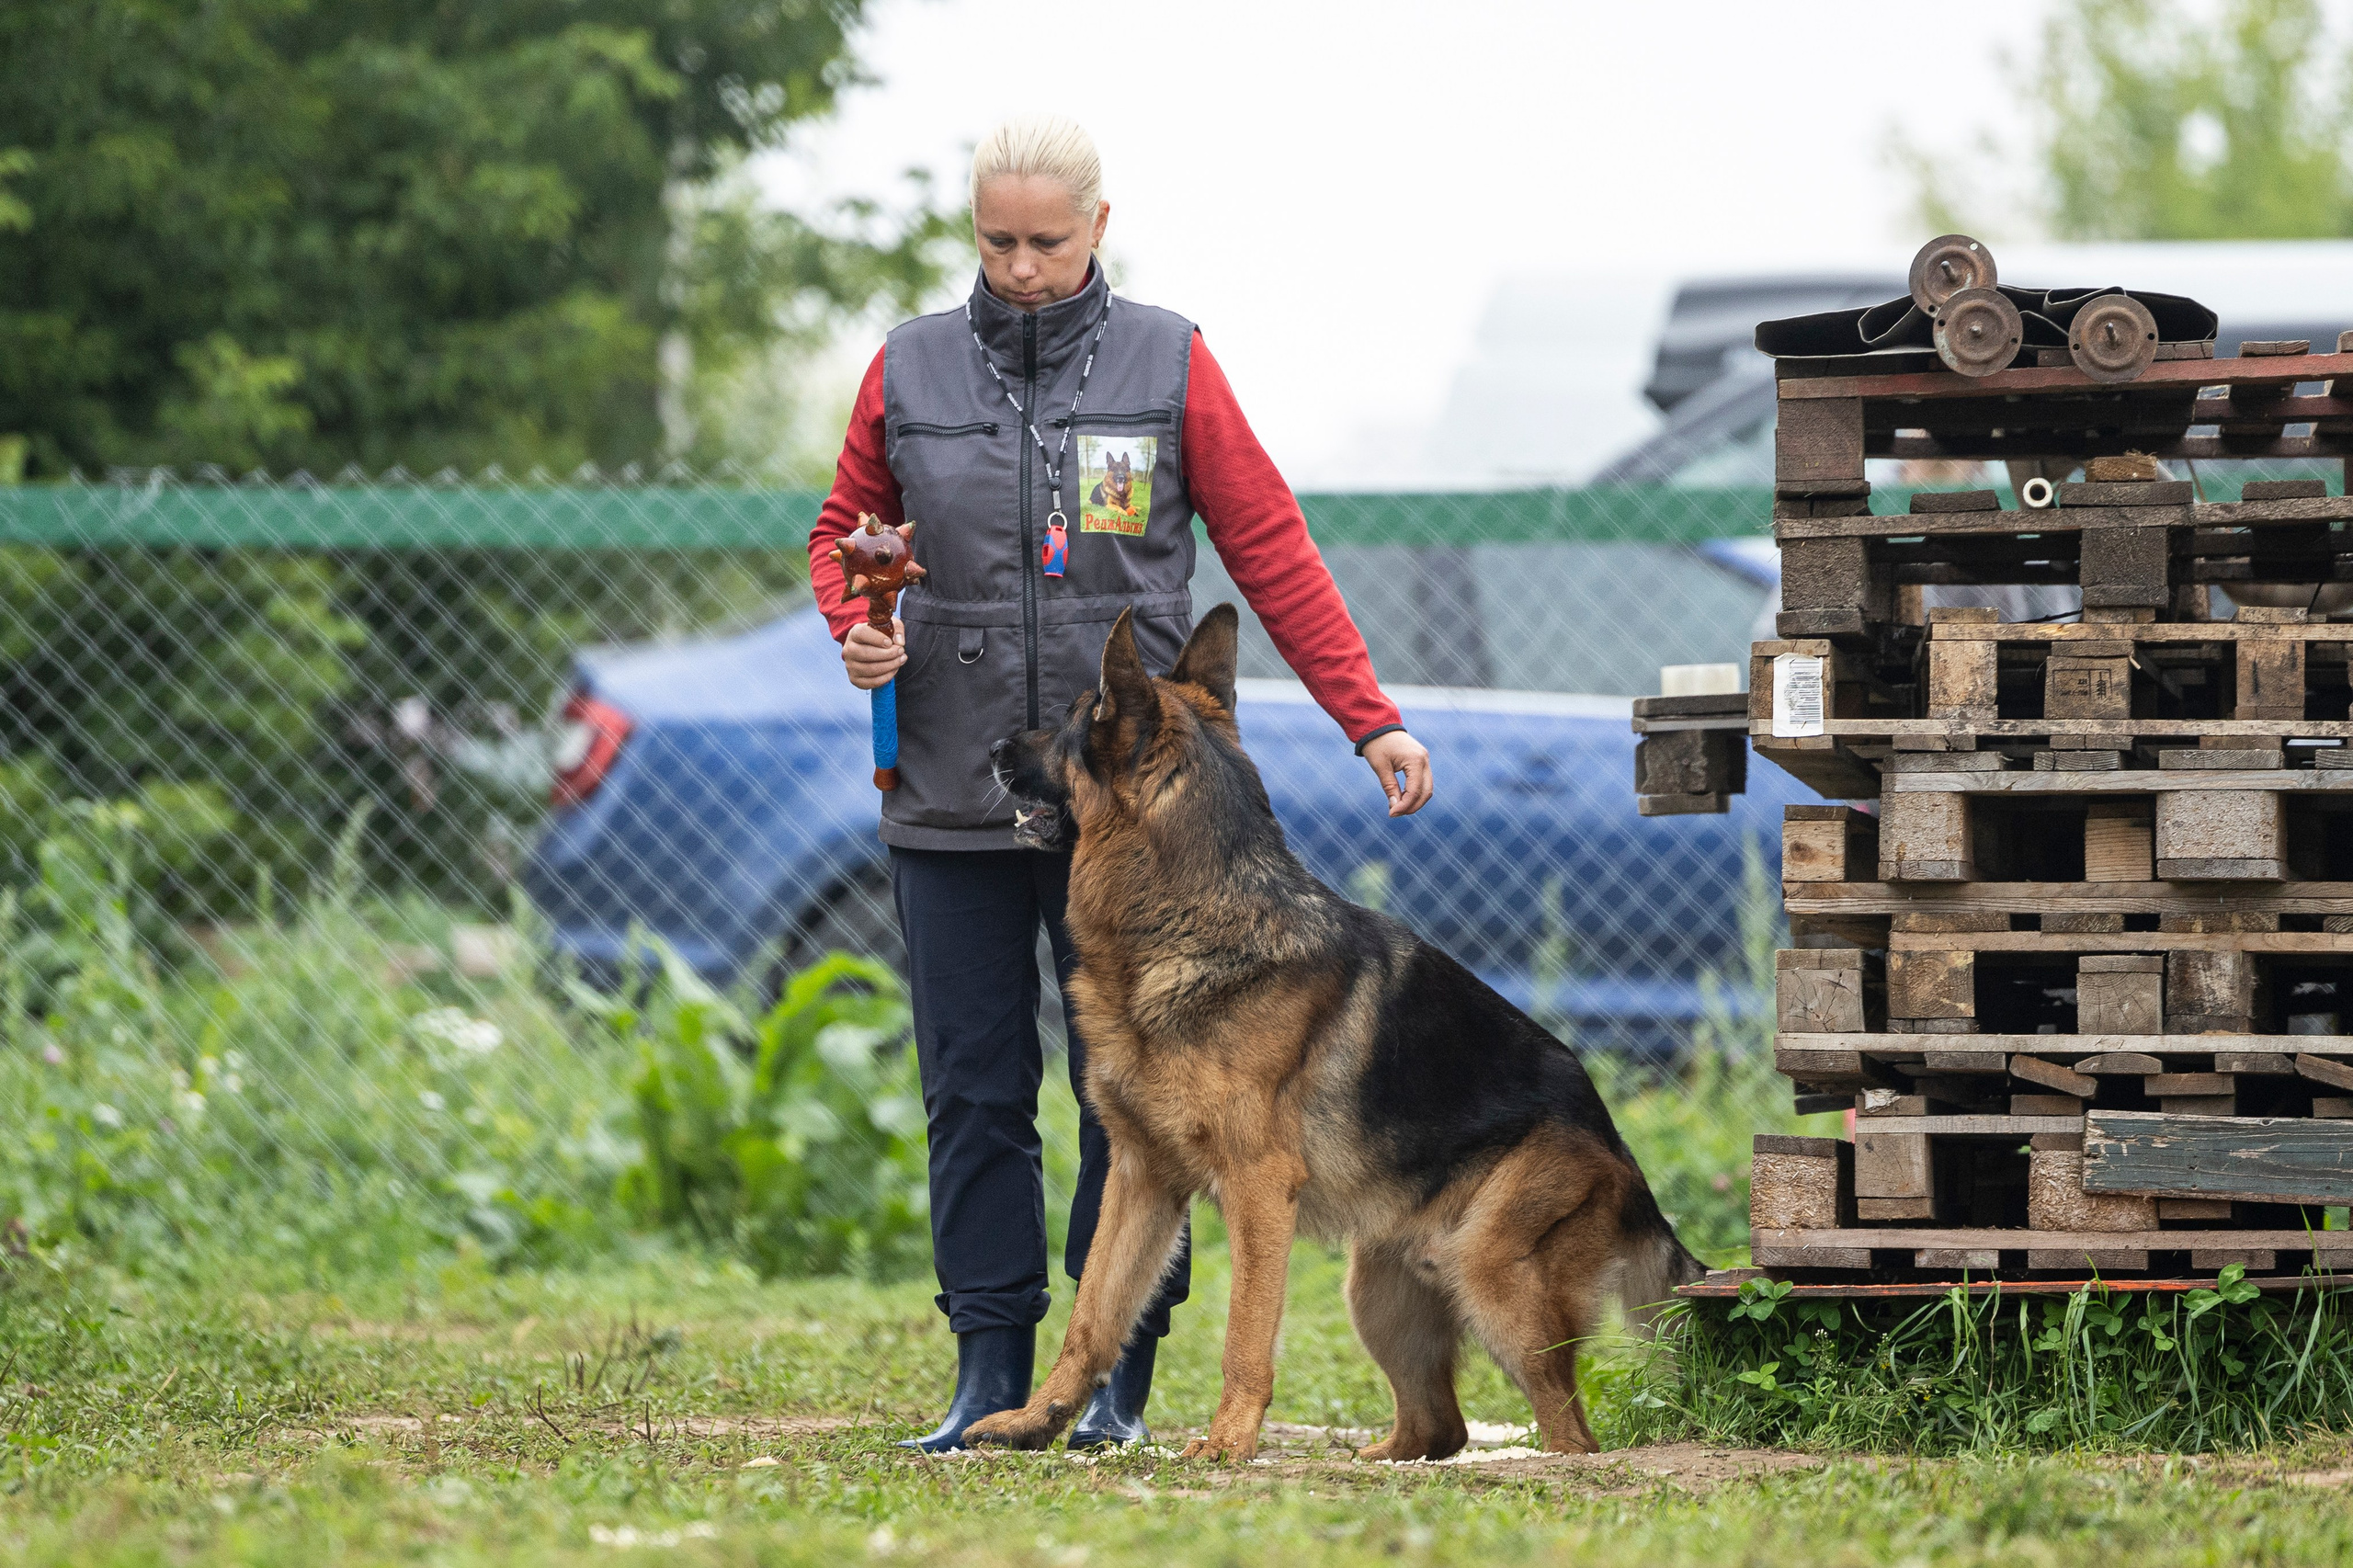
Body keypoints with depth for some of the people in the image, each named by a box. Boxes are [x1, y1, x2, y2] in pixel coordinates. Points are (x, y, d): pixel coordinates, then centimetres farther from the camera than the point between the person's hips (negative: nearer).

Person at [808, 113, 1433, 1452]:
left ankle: (1119, 1377, 7)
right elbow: (846, 530, 19)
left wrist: (1371, 717, -4)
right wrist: (855, 626, -4)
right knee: (974, 1091, 4)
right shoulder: (912, 372, 7)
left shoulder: (1168, 366, 2)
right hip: (952, 797, 2)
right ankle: (992, 1372, 10)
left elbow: (1270, 549, 2)